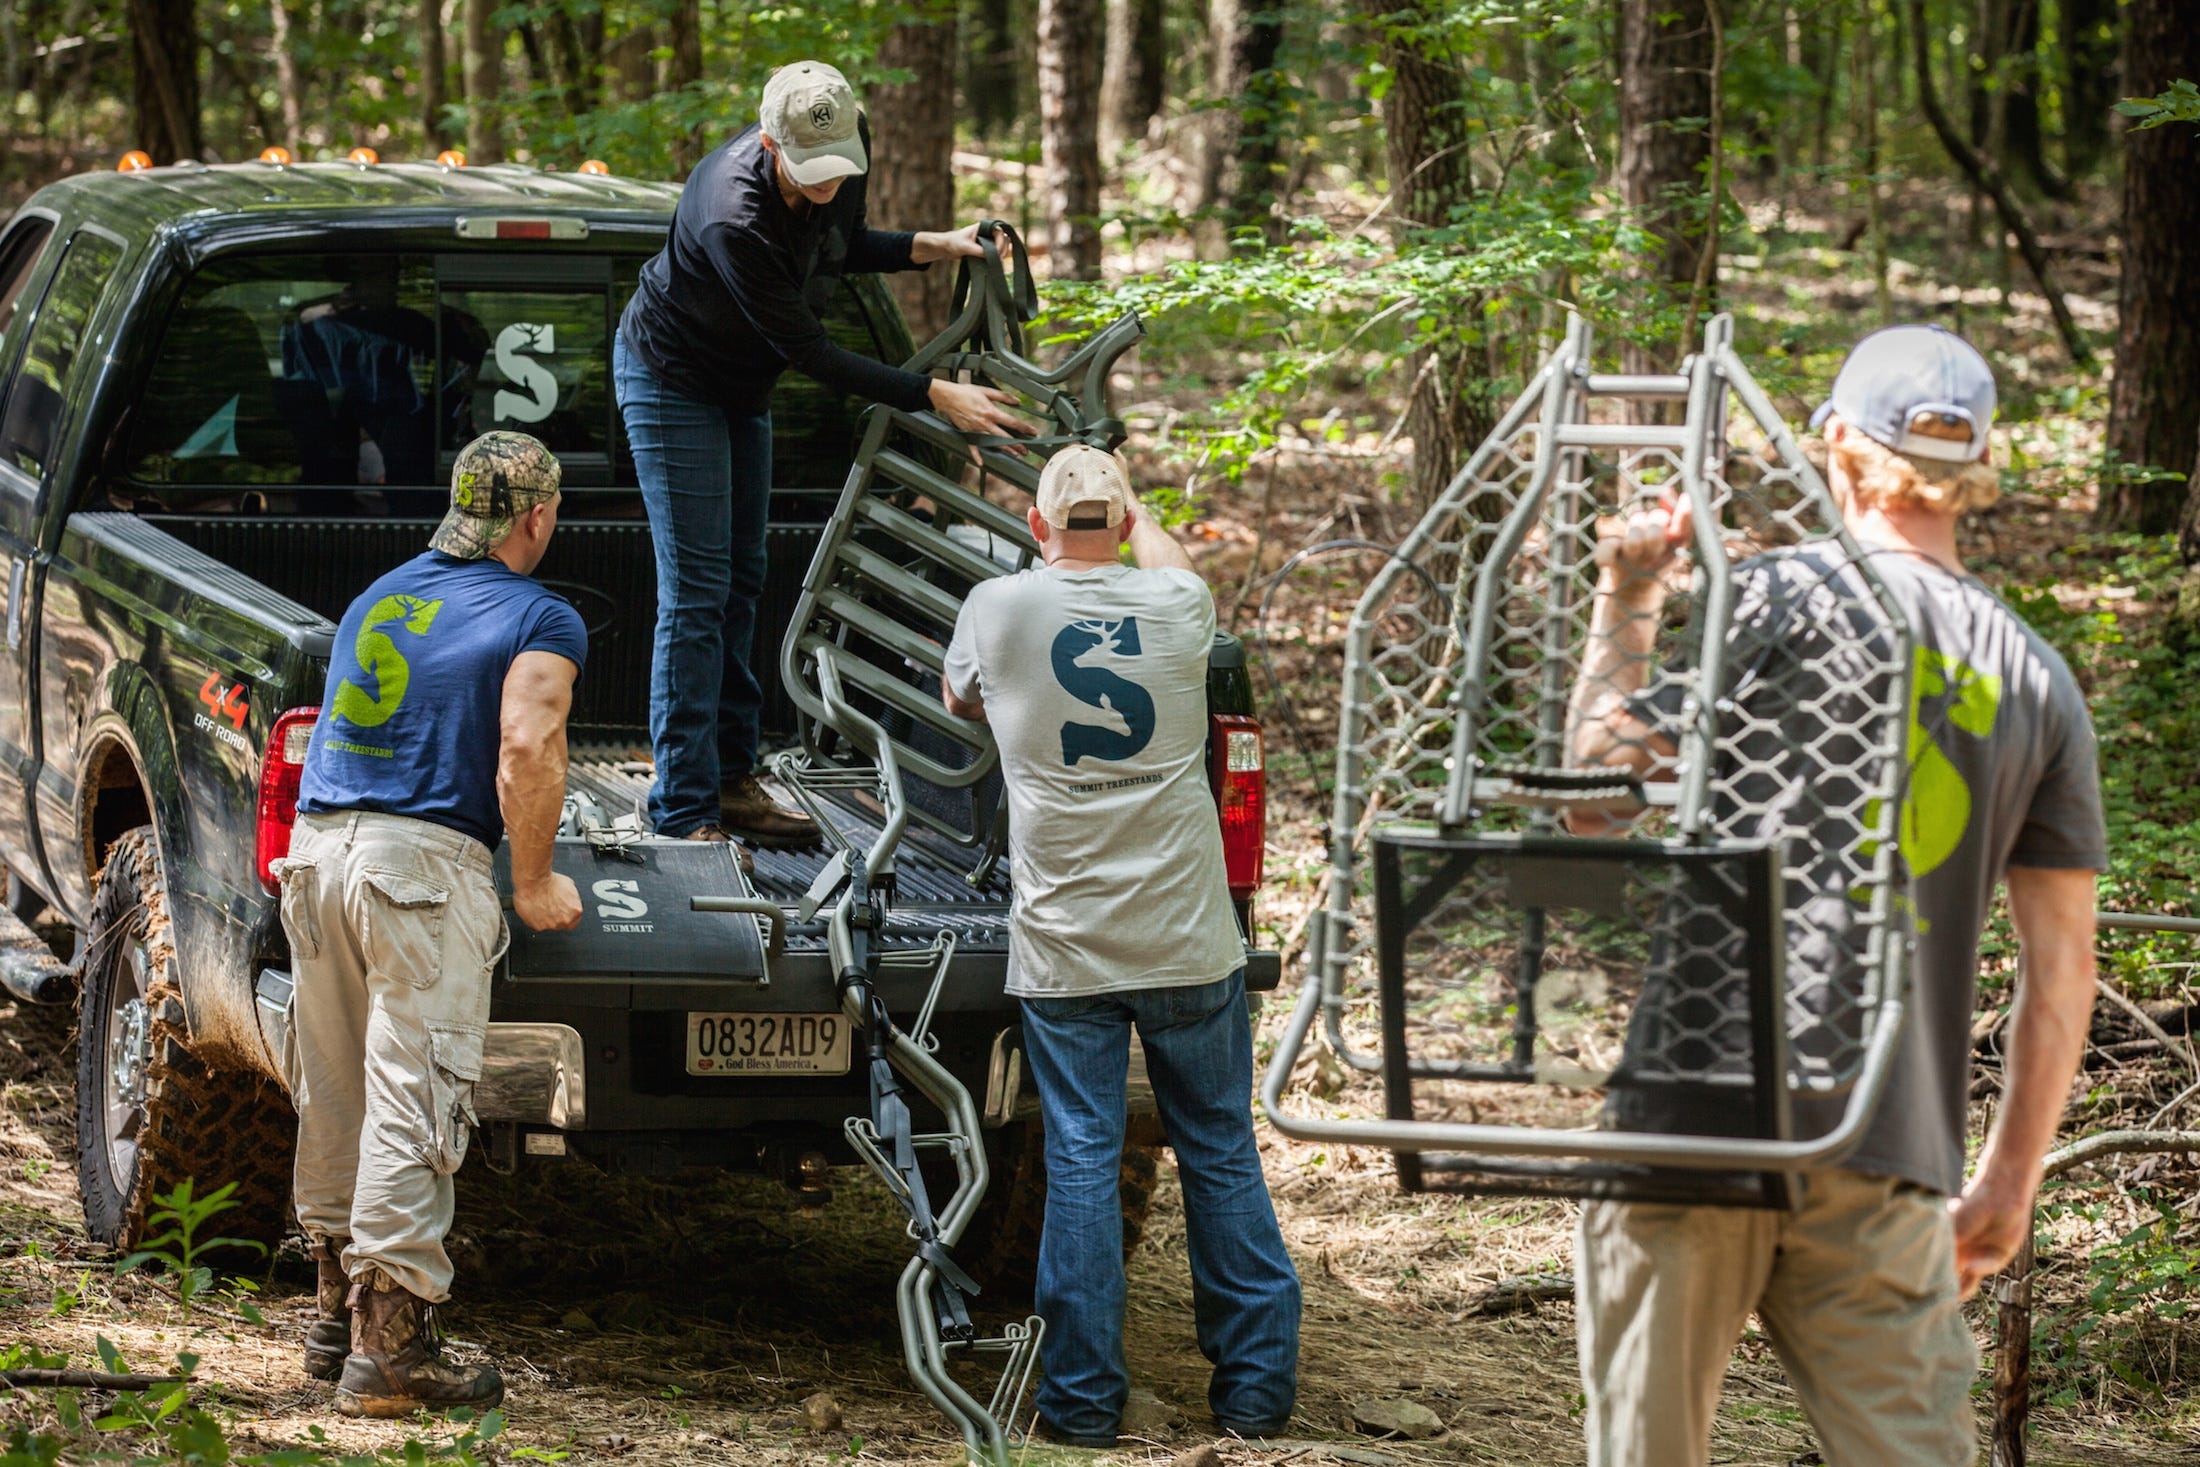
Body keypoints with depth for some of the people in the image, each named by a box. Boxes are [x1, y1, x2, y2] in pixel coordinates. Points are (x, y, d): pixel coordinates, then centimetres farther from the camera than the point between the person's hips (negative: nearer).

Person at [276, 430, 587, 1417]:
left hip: (317, 848, 7)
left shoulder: (379, 597, 20)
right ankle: (389, 1345, -8)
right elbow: (526, 751, -14)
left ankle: (338, 1314, 25)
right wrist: (534, 883, -3)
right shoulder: (540, 621, -1)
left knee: (332, 1101, 15)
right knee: (411, 1107, -6)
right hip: (424, 862, -7)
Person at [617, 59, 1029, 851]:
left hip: (741, 382, 8)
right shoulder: (733, 216, -39)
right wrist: (935, 396, -33)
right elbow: (808, 352, -32)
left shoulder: (846, 150, -16)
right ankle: (685, 812, -9)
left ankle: (731, 780, 21)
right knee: (697, 591, -11)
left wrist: (931, 247, -11)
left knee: (741, 579, 13)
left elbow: (843, 247, 7)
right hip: (670, 377, -8)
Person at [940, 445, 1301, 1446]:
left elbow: (959, 699, 20)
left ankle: (1083, 1398, 5)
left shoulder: (997, 608, -3)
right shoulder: (1177, 605, 1)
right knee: (1221, 1157, 10)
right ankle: (1256, 1388, 15)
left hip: (1066, 946, -1)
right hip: (1190, 942, 1)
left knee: (1080, 1163, 3)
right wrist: (1133, 514, 48)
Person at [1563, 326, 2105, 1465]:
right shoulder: (2035, 678, 9)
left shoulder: (1781, 595, -5)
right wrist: (2011, 1177, 17)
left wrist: (1623, 608, 7)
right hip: (1889, 1155, 3)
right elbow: (2061, 962, 10)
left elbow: (1597, 800, -4)